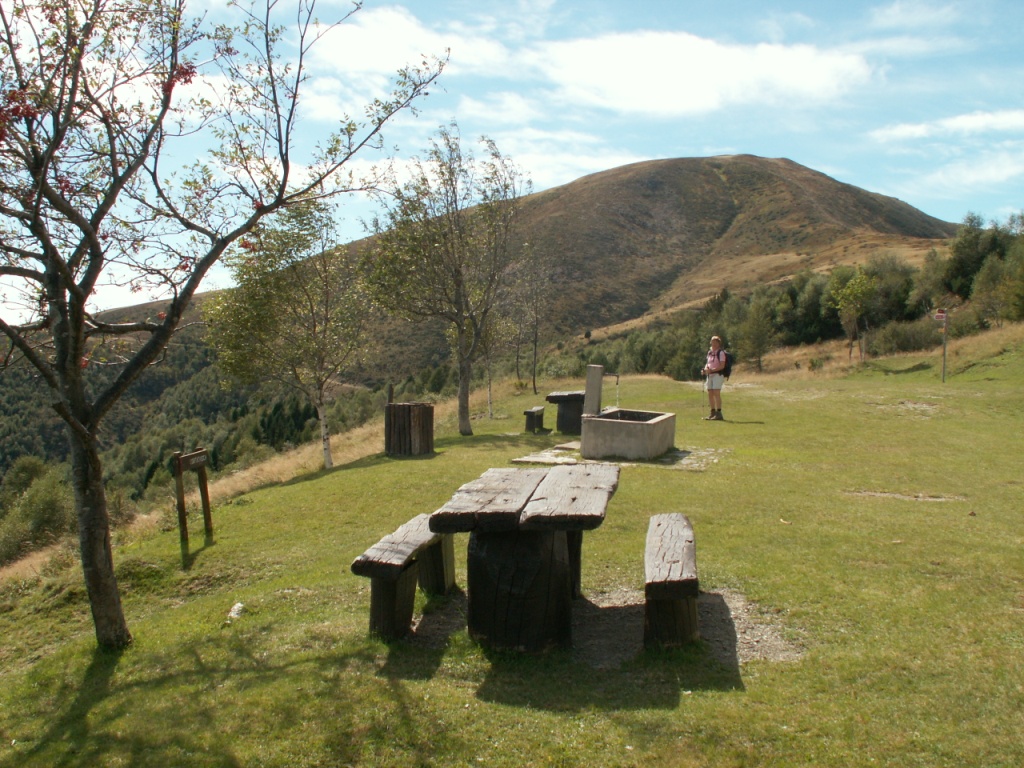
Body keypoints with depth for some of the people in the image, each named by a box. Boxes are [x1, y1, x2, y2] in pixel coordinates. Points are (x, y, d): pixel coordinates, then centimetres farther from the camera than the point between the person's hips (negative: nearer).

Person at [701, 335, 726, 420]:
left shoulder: (721, 352, -7)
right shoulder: (709, 352, 15)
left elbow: (722, 366, -14)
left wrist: (711, 370, -22)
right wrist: (705, 369, 4)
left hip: (718, 374, -7)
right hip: (710, 375, 7)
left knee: (716, 393, -14)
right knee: (710, 394, 6)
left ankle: (719, 413, -15)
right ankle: (713, 413, 15)